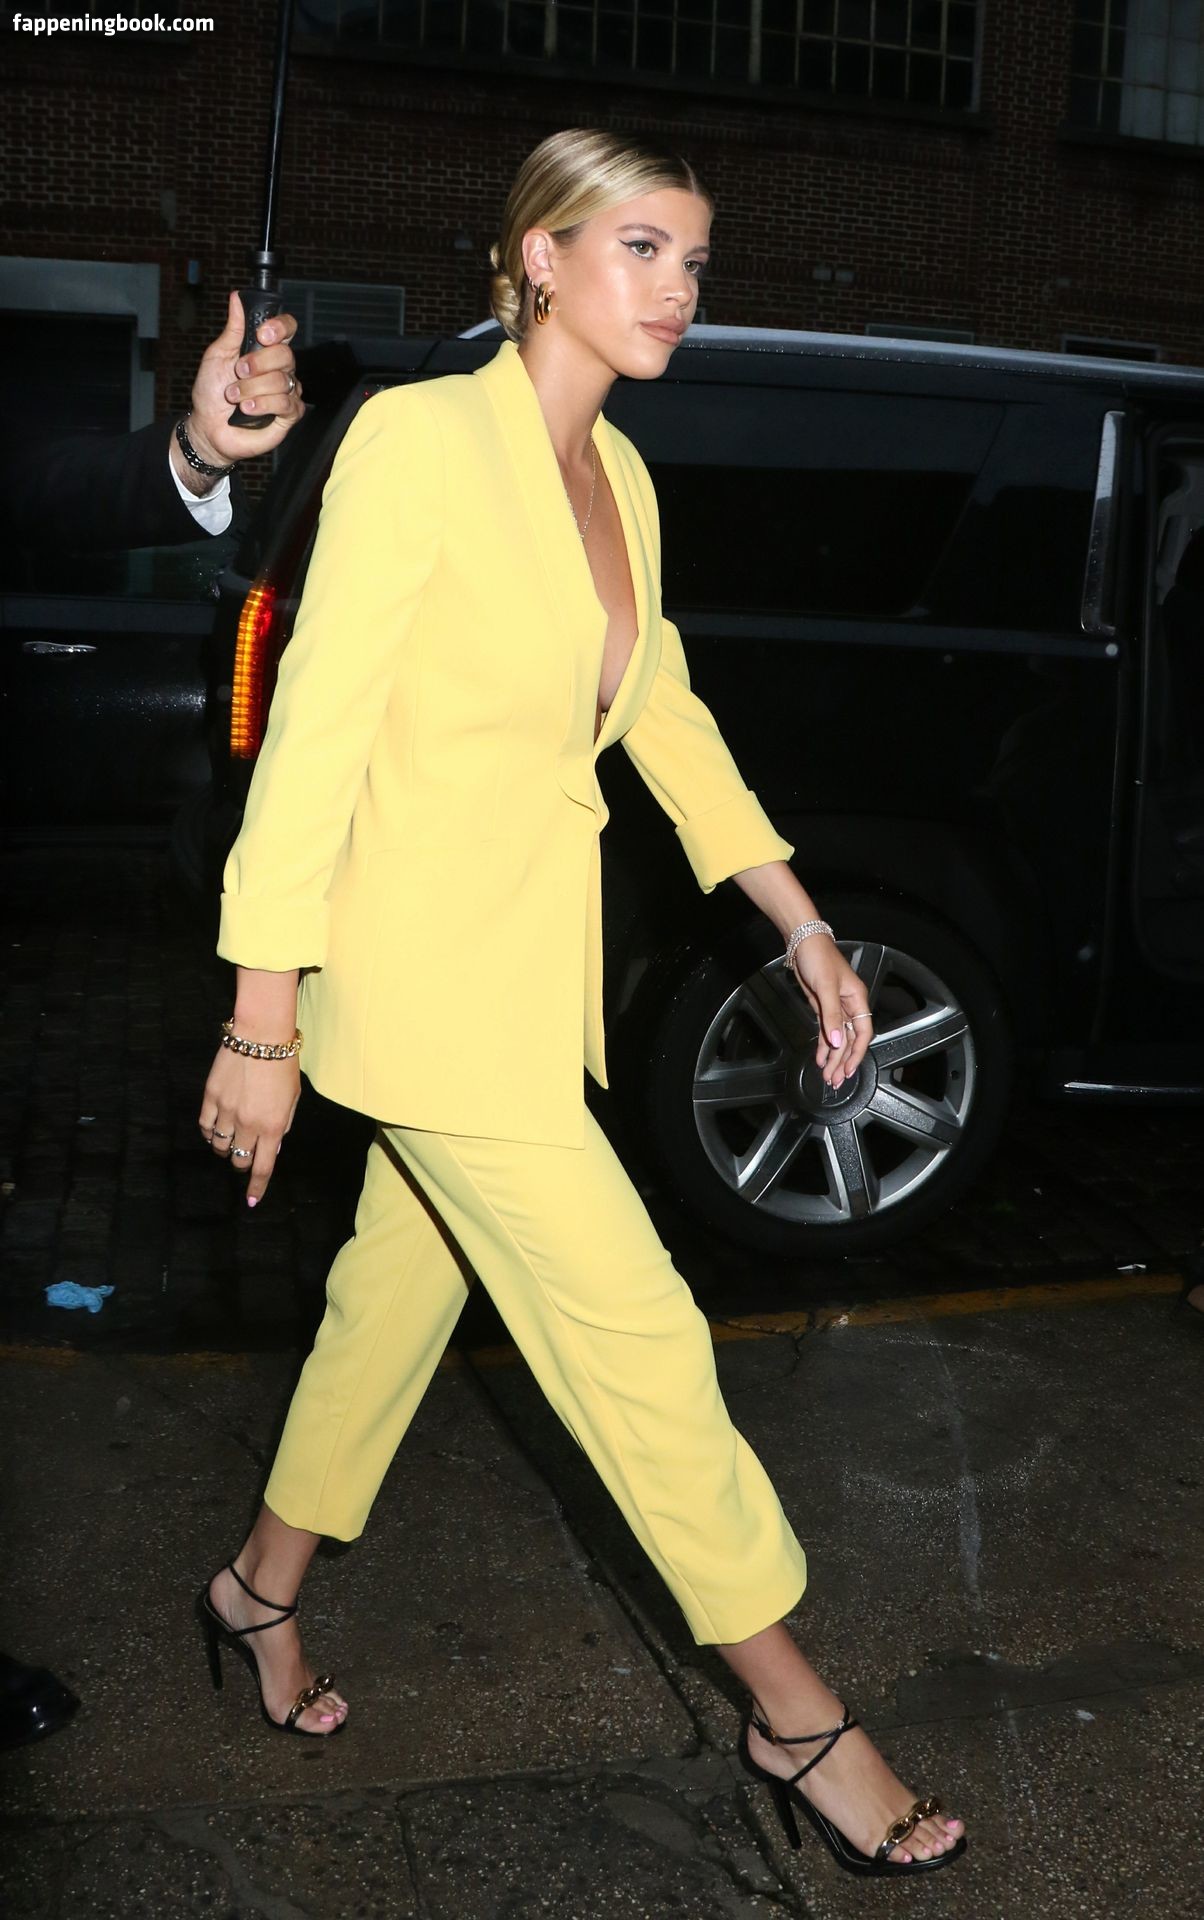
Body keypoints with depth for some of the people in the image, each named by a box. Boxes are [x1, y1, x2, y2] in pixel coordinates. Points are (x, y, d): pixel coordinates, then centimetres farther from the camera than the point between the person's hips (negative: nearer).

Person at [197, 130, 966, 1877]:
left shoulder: (620, 475, 9)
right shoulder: (420, 436, -15)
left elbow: (664, 718, 16)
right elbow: (313, 732, -16)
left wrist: (804, 927, 13)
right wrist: (262, 1024, -15)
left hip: (536, 958, 8)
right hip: (425, 965, -8)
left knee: (402, 1290, 19)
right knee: (638, 1334, -3)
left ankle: (263, 1592, 43)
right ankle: (795, 1717, 15)